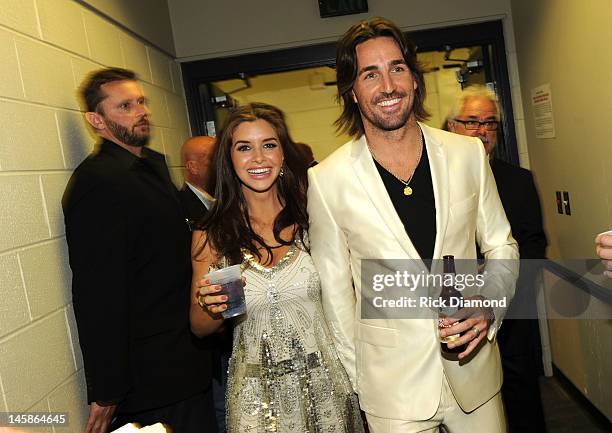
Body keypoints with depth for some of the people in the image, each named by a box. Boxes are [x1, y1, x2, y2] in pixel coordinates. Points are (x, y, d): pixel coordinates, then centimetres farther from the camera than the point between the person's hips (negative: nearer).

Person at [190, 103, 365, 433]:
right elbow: (199, 328, 1)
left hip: (325, 384, 1)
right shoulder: (210, 237, -6)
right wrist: (211, 309, -19)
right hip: (256, 396, 0)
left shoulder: (310, 220, -8)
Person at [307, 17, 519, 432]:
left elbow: (501, 247, 6)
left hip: (474, 370, 3)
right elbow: (334, 288, -3)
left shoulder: (468, 153, -4)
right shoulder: (327, 180, -11)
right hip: (392, 385, -2)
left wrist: (490, 306, -12)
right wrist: (356, 376, 3)